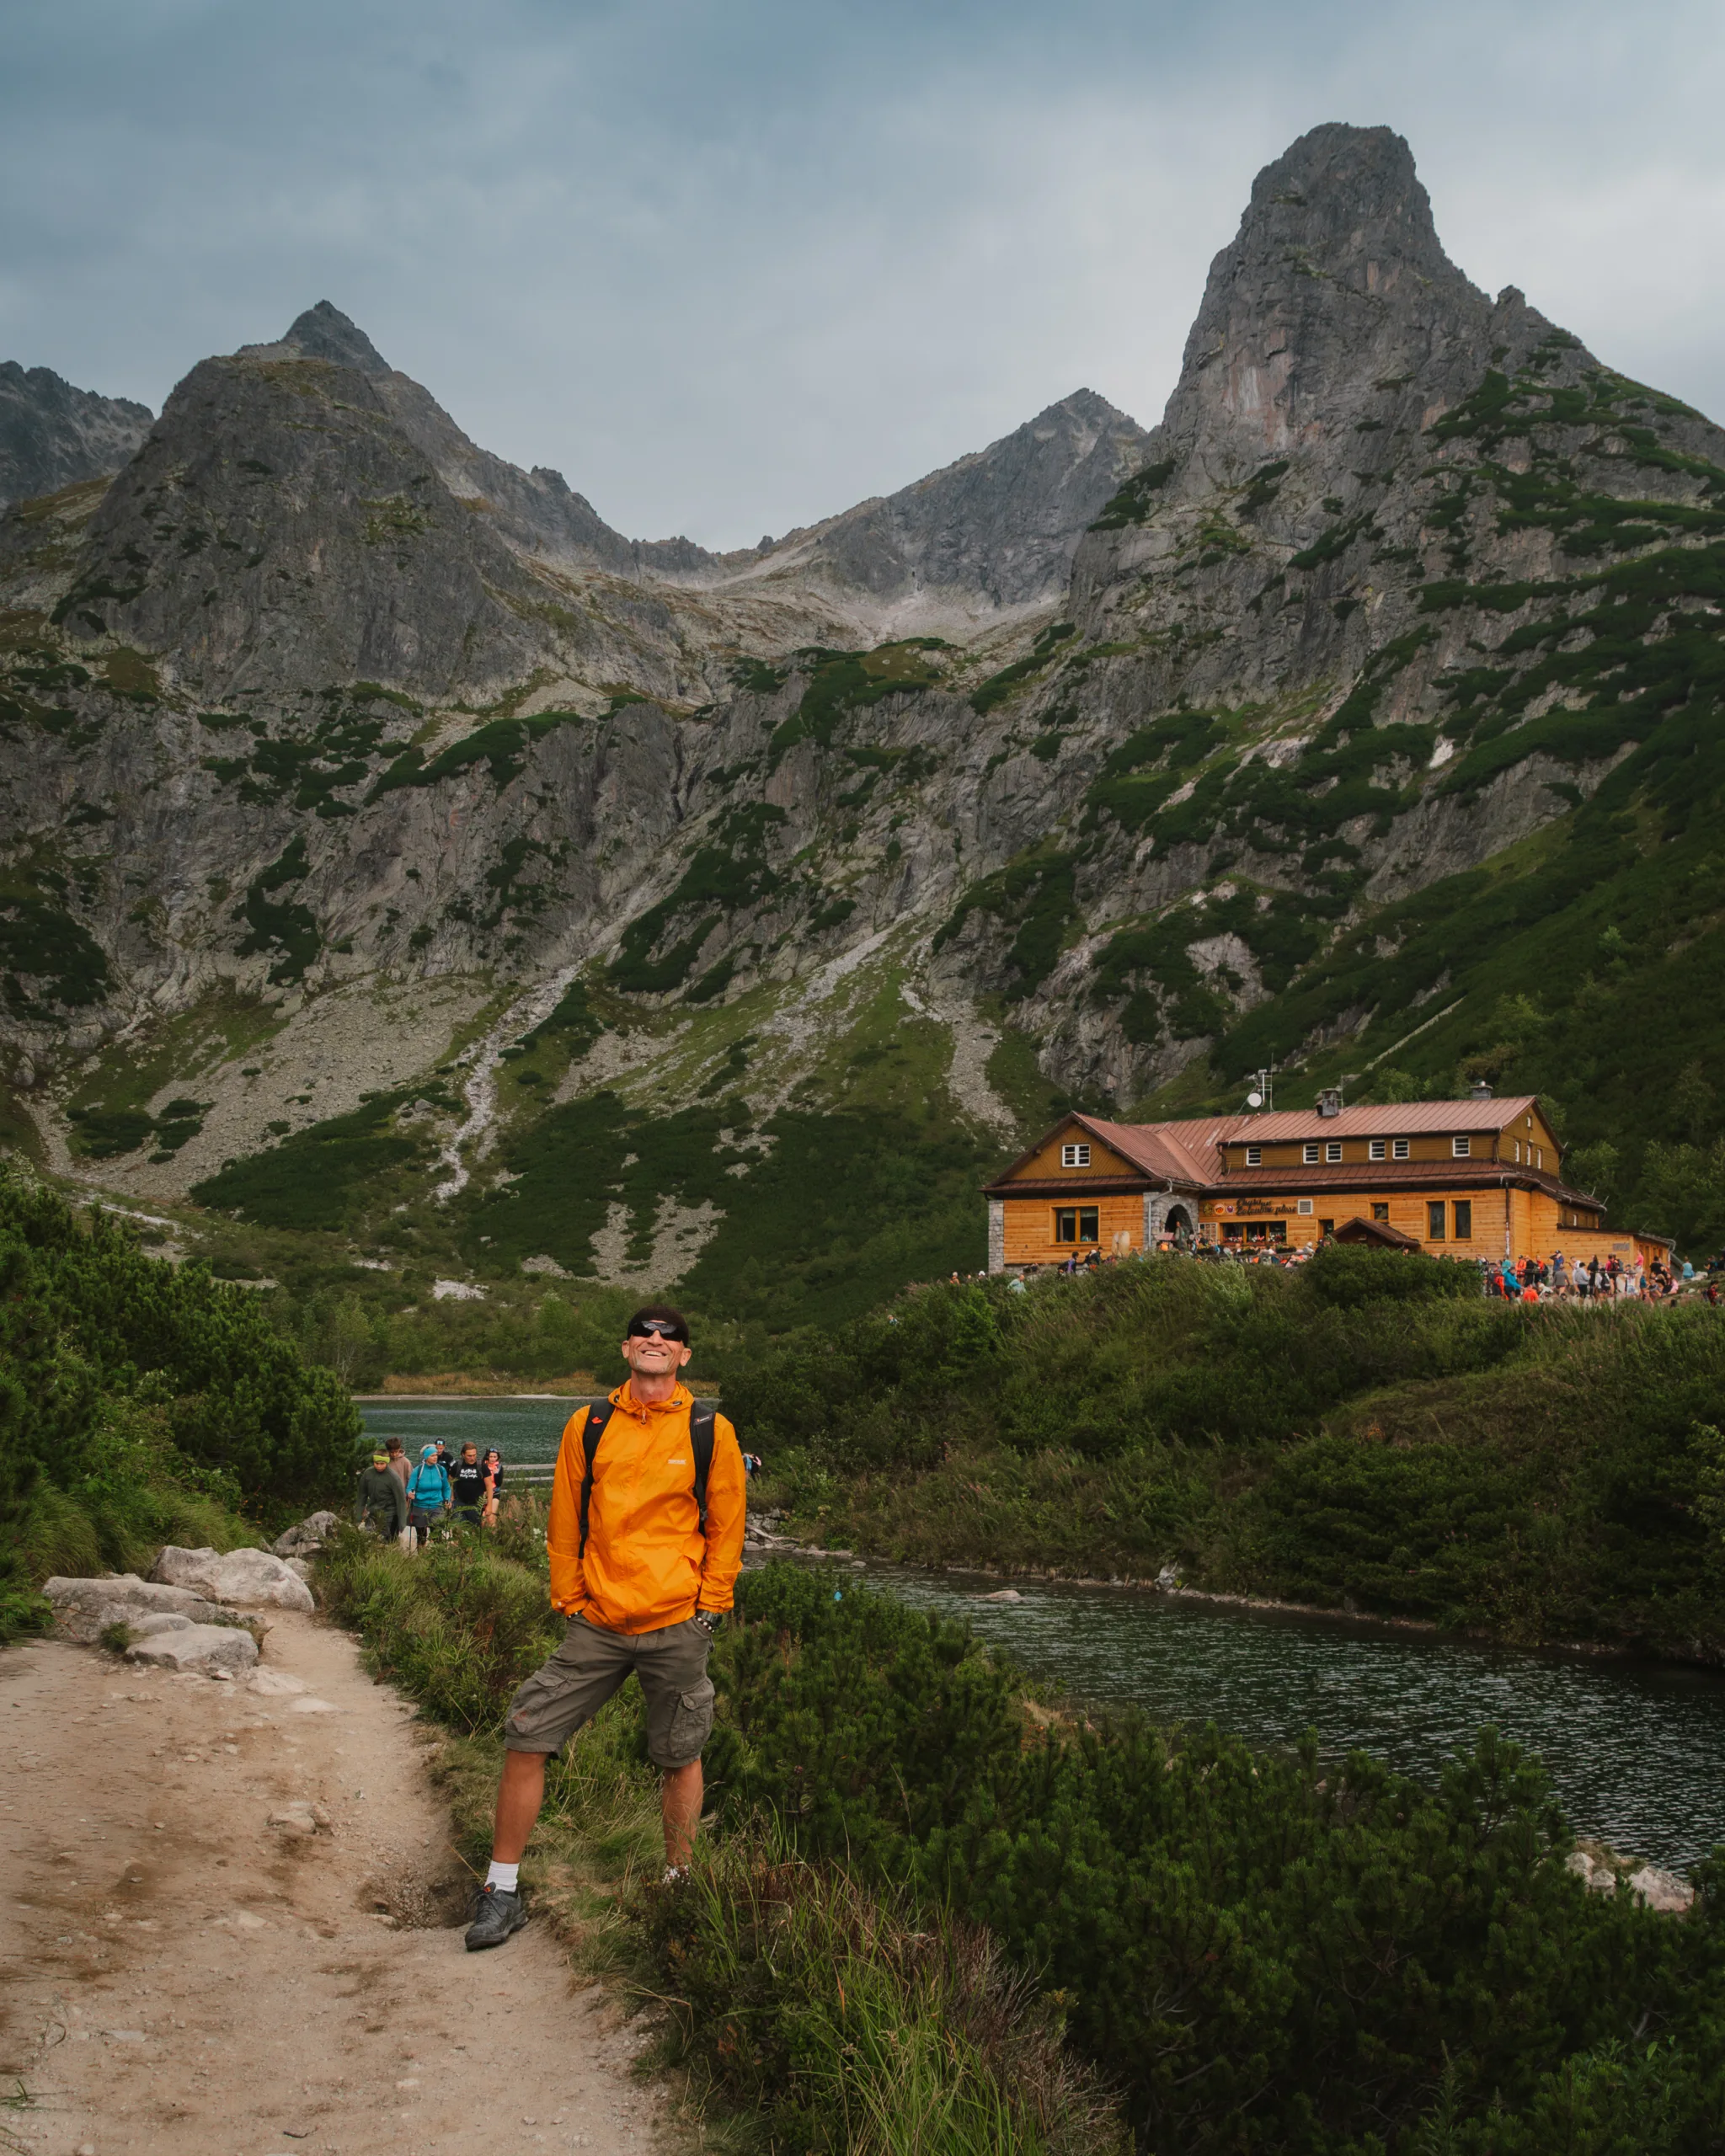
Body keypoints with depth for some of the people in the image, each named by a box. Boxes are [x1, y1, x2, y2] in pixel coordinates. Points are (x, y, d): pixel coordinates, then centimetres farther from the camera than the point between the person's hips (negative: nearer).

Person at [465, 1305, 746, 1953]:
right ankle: (502, 1891, 11)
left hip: (677, 1625, -1)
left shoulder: (711, 1432, 0)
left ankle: (677, 1882, 28)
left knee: (680, 1759, 9)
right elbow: (564, 1521, 9)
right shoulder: (587, 1427, 4)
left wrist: (710, 1605, -1)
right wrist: (568, 1600, 4)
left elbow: (726, 1525, 4)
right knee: (526, 1738, -3)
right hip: (596, 1624, 2)